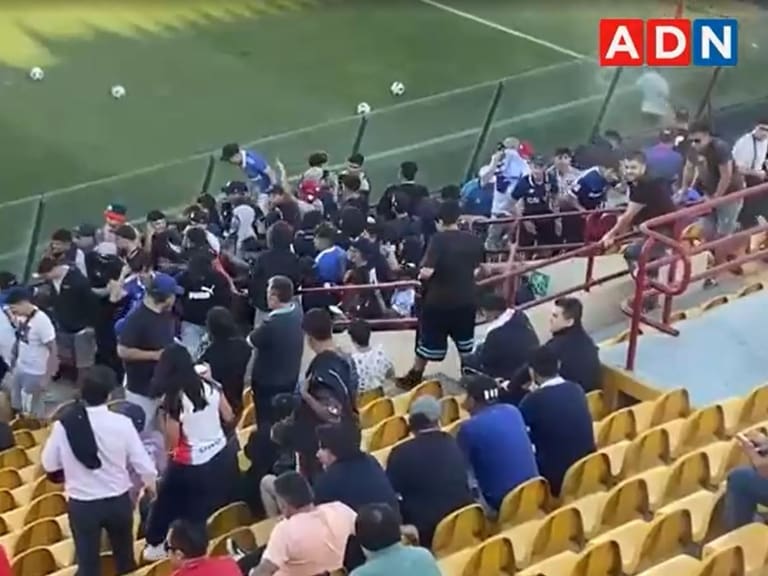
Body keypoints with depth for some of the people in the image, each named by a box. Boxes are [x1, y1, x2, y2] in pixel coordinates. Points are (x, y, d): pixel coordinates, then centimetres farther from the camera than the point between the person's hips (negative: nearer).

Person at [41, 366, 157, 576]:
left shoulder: (63, 425, -15)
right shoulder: (122, 423, -18)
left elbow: (49, 464, -3)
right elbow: (141, 461, -8)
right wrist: (150, 482, 13)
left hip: (81, 504, 0)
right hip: (118, 501, 1)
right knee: (124, 558, 25)